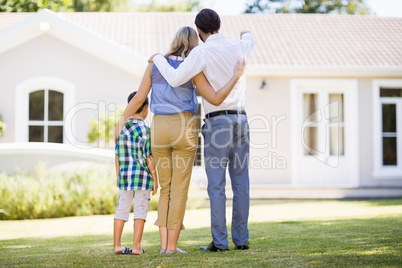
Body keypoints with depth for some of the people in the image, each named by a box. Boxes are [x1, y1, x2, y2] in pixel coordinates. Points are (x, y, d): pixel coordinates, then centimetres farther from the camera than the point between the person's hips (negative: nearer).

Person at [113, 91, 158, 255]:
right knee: (140, 210, 0)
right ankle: (136, 246, -2)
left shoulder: (121, 128, 7)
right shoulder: (145, 130, -9)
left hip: (125, 176, 5)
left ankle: (117, 245, 12)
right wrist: (155, 179, -3)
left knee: (122, 209, 10)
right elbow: (148, 158, -10)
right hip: (142, 175, -5)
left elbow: (117, 155, 10)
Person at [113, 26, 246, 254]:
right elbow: (216, 99, -12)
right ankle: (172, 245, 1)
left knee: (166, 189, 13)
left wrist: (122, 120, 12)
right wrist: (236, 77, -6)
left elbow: (139, 98, 2)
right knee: (180, 189, 3)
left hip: (159, 128, 3)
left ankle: (164, 244, 5)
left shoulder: (155, 63, 4)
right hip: (184, 128, -3)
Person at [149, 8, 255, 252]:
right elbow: (250, 42, 35)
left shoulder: (202, 52, -11)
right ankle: (241, 239, 8)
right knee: (241, 182, 7)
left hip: (218, 123, -5)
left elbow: (175, 79, -19)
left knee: (216, 185, -2)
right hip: (240, 121, 5)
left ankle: (220, 241, -3)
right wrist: (247, 35, 60)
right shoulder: (238, 48, 8)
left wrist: (158, 59, -1)